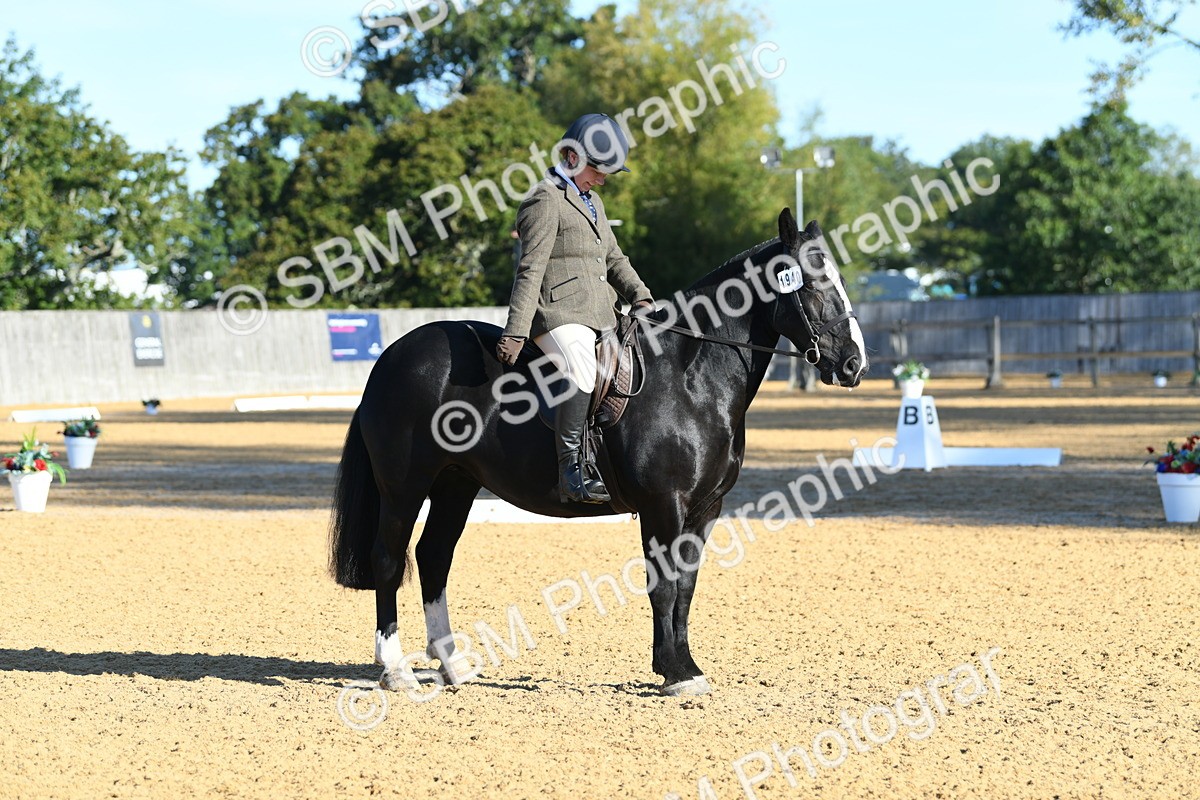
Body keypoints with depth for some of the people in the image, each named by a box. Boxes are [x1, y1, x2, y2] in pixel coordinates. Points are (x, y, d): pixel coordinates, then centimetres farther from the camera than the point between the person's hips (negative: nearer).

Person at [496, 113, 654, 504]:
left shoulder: (591, 201, 24)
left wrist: (640, 297, 7)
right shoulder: (547, 199, -5)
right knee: (582, 370, -33)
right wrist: (515, 333, -19)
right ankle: (572, 472, -35)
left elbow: (614, 259, 26)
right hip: (560, 313, -10)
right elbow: (530, 270, -13)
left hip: (600, 316, 10)